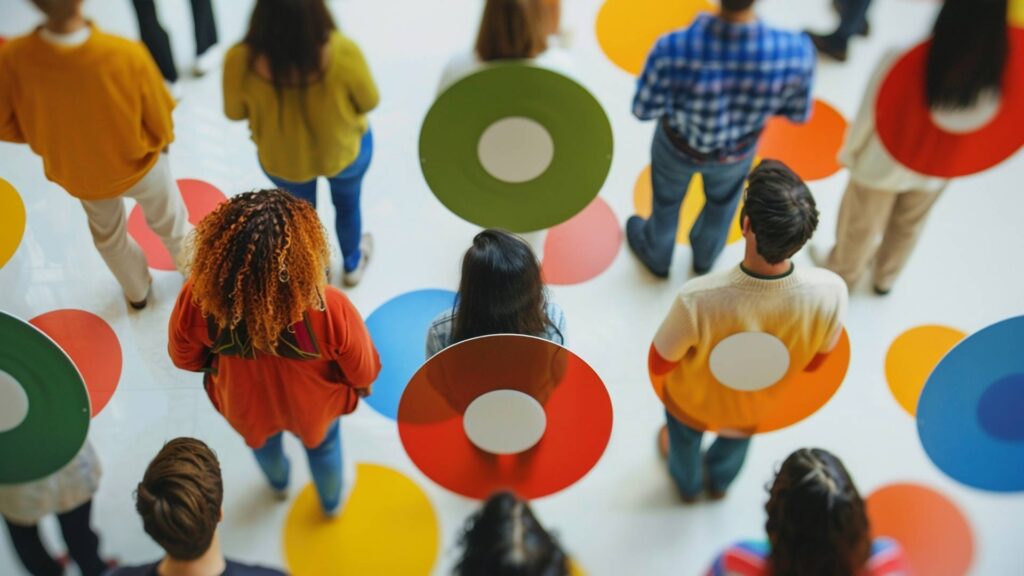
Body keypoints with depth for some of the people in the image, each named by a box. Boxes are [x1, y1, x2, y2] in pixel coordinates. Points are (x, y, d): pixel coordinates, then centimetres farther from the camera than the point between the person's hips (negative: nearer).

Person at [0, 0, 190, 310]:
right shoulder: (127, 56, -37)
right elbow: (161, 128, -21)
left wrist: (56, 136, 6)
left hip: (76, 173, 2)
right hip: (138, 164, -2)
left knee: (108, 235, 34)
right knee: (170, 225, 30)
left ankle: (137, 291, 60)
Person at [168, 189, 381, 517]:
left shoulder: (197, 300, -37)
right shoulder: (330, 309, -43)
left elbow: (184, 358, -13)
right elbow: (361, 371, -21)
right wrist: (363, 385, 4)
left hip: (245, 404, 2)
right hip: (312, 406, -1)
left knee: (262, 440, 38)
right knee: (322, 444, 35)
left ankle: (278, 483, 72)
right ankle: (332, 501, 66)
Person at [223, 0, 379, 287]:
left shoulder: (241, 61, -35)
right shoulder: (343, 52, -39)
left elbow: (235, 112, -13)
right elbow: (369, 102, -18)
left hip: (282, 160, 1)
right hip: (346, 148, -1)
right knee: (348, 203, 34)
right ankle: (353, 263, 61)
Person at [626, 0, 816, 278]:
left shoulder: (674, 48, -41)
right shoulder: (795, 53, -36)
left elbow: (644, 109, -22)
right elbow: (798, 113, -16)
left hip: (679, 143, -1)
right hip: (736, 150, 1)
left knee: (667, 199, 33)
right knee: (723, 200, 36)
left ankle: (656, 254, 62)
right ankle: (705, 255, 65)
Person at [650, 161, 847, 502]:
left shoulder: (698, 300, -45)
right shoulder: (830, 293, -37)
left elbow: (659, 365, -24)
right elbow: (815, 361, -14)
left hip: (695, 403, -2)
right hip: (761, 411, 2)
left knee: (684, 435, 36)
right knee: (737, 438, 39)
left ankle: (687, 483, 69)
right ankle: (720, 481, 71)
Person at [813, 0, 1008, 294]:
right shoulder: (1003, 73, -29)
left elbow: (869, 117, -21)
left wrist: (850, 152, 0)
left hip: (884, 163, -3)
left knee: (861, 225, 28)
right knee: (908, 225, 33)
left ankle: (843, 271, 56)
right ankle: (885, 277, 60)